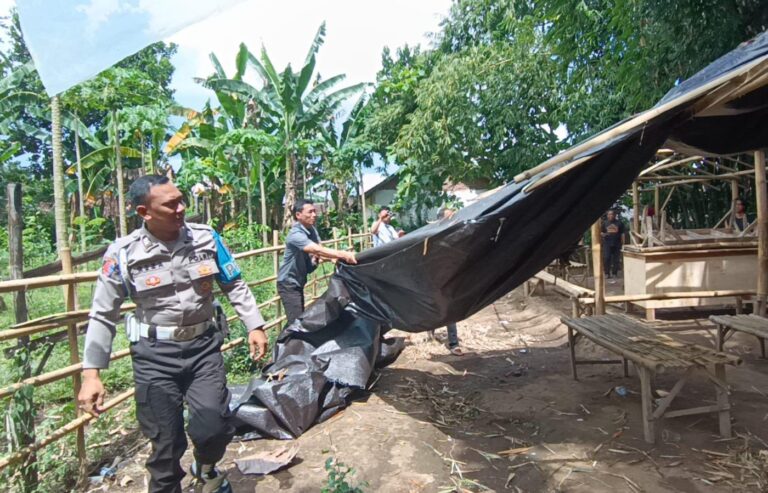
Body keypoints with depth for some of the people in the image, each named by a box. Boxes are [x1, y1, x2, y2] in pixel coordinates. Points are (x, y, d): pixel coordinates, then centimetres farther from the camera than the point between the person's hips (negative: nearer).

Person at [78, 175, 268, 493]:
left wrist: (254, 326, 0)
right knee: (165, 442, 7)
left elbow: (235, 286, 7)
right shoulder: (123, 253, -9)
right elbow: (102, 316, -1)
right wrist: (91, 374, -5)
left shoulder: (206, 237, -4)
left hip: (204, 346, 1)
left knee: (213, 428, -5)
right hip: (155, 354, -1)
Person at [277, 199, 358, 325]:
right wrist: (344, 254, -48)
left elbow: (320, 252, -3)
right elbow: (318, 250, -40)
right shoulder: (296, 234, -27)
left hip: (299, 282, 9)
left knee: (301, 318, 17)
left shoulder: (312, 230, 3)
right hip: (289, 283, -9)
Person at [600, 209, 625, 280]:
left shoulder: (619, 223, 5)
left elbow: (622, 234, 7)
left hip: (617, 244, 0)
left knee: (616, 259, 3)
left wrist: (623, 243, 3)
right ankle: (607, 273, 2)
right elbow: (601, 232, 13)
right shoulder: (604, 223, 8)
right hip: (607, 244, 0)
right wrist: (603, 234, -11)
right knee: (606, 258, -9)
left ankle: (614, 274, 14)